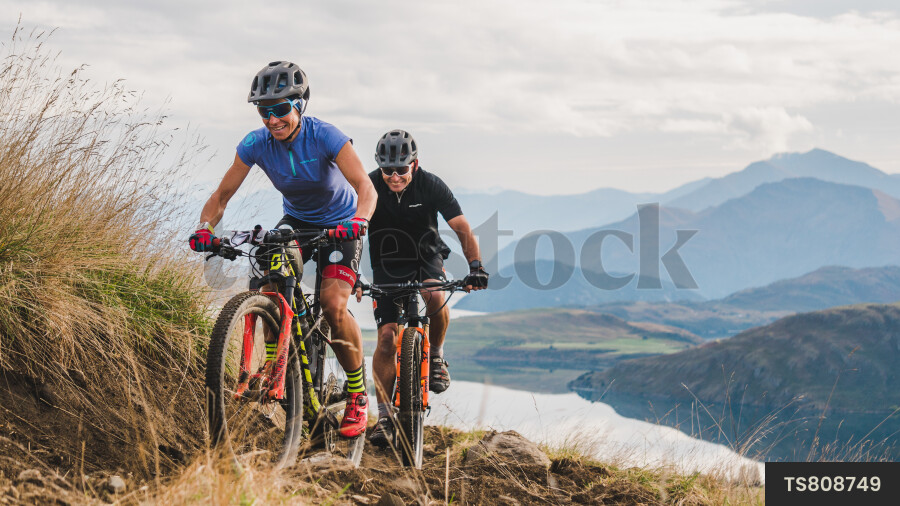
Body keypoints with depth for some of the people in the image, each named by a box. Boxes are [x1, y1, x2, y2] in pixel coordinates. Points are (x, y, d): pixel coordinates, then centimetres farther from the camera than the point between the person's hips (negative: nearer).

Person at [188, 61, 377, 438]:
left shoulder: (325, 137, -27)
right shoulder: (256, 144, -16)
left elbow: (365, 186, -35)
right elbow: (222, 195, -12)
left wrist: (358, 220, -55)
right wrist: (204, 228, -32)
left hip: (338, 223, -4)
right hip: (296, 220, 4)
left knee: (333, 305, -22)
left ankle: (358, 394, -4)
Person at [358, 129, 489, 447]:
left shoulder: (430, 186, -17)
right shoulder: (370, 187, -17)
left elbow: (463, 230, -17)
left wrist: (476, 266, -32)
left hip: (426, 261, 0)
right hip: (387, 268, 0)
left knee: (435, 296, -35)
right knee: (386, 338, -13)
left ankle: (436, 355, -7)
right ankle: (384, 415, -3)